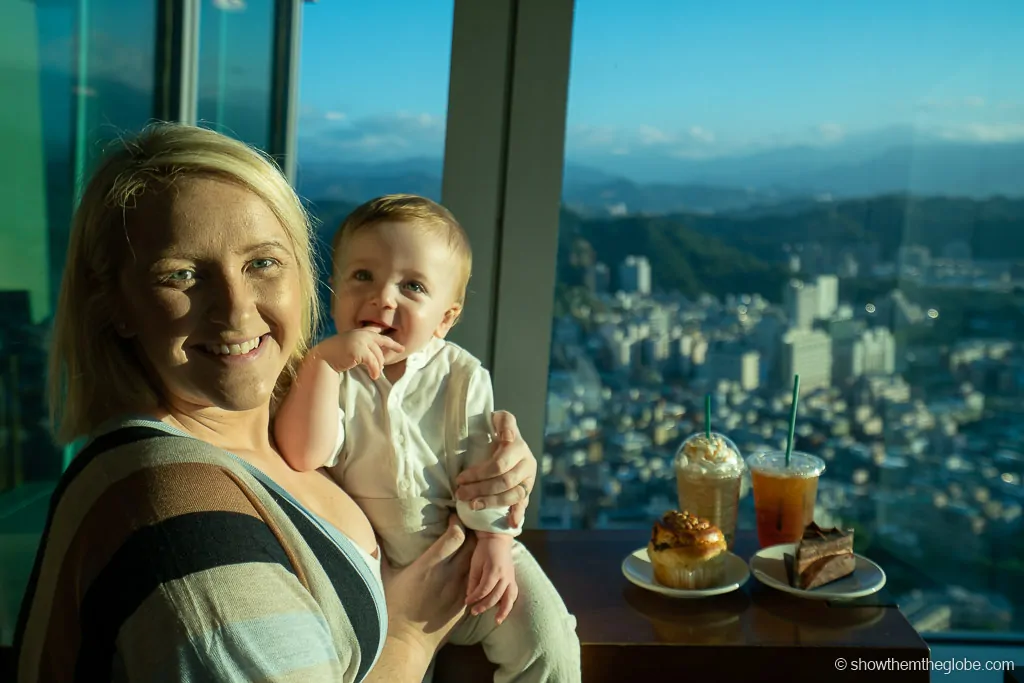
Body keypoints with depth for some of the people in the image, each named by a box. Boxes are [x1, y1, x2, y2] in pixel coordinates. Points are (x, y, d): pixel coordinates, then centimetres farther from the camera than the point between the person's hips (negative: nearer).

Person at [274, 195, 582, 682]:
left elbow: (486, 464, -1)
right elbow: (303, 456, -27)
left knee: (547, 643, -10)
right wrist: (322, 359, -35)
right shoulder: (327, 376, -9)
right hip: (371, 565, 0)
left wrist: (495, 542, -11)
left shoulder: (462, 377, -5)